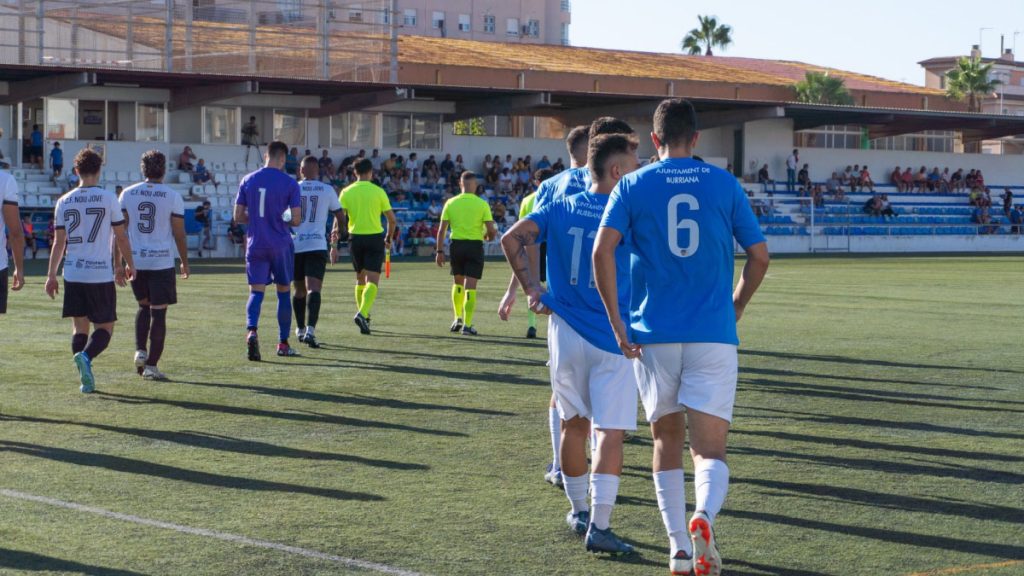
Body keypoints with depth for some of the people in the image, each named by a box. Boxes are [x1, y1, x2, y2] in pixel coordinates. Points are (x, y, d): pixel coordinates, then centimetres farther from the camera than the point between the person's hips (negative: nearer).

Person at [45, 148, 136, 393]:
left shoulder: (64, 202, 5)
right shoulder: (108, 199, -4)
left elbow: (59, 242, 7)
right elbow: (121, 237, 1)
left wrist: (51, 275, 13)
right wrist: (129, 265, 16)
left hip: (73, 274, 3)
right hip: (101, 274, -3)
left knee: (79, 327, 12)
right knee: (105, 327, 5)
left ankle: (86, 379, 4)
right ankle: (86, 356, -23)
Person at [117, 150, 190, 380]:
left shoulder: (127, 194, 3)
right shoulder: (172, 196, -4)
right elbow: (179, 234, -1)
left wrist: (118, 263, 8)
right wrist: (185, 262, 11)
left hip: (135, 261, 3)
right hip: (162, 262, -3)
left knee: (143, 306, 23)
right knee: (158, 312, 1)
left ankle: (140, 350, 8)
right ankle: (151, 365, 0)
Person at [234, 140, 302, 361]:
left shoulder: (247, 181, 3)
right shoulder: (290, 183, -6)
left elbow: (238, 217, 5)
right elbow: (296, 219, -7)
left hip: (255, 245, 2)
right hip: (281, 245, -2)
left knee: (256, 292, 1)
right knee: (284, 292, 11)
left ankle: (251, 330, -26)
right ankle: (283, 344, 16)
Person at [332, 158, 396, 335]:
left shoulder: (346, 192, 1)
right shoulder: (378, 191, -2)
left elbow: (338, 219, -5)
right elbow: (392, 219, 1)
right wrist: (388, 238, 17)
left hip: (355, 238, 3)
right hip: (375, 237, -3)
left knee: (360, 279, 19)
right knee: (372, 280, -6)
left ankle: (363, 315, 26)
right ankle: (362, 314, -27)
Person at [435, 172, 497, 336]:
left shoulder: (450, 203, 1)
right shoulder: (482, 204, -5)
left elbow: (442, 229, 0)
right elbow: (491, 230, -8)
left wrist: (439, 251, 4)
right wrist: (487, 237, 14)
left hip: (456, 244, 2)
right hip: (475, 245, -2)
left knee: (458, 282, 20)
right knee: (470, 286, -1)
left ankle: (458, 319, 22)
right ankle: (467, 325, -4)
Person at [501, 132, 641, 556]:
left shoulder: (561, 208, 4)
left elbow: (512, 238, -3)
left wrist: (530, 290, 1)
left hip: (566, 331, 5)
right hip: (613, 338, -5)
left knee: (573, 424, 18)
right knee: (610, 432, -4)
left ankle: (579, 510, 31)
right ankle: (598, 526, -10)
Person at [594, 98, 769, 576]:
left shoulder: (633, 185, 2)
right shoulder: (725, 185, 5)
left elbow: (602, 252, -10)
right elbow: (759, 255, 4)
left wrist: (618, 326, -6)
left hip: (652, 335, 1)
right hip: (713, 334, 0)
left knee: (667, 439, 15)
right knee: (710, 448, 3)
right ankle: (703, 516, -27)